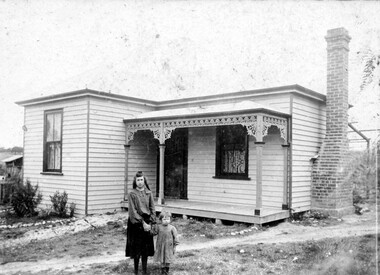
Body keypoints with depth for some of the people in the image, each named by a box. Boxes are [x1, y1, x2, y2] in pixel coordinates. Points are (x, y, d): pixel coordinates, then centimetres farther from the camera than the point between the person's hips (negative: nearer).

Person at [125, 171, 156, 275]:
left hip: (147, 223, 3)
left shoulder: (148, 193, 5)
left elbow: (152, 209, 4)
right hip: (136, 223, -3)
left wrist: (150, 223, -7)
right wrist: (142, 223, -14)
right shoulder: (132, 194, -5)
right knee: (136, 248, 2)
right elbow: (133, 211, -9)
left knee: (146, 248, 7)